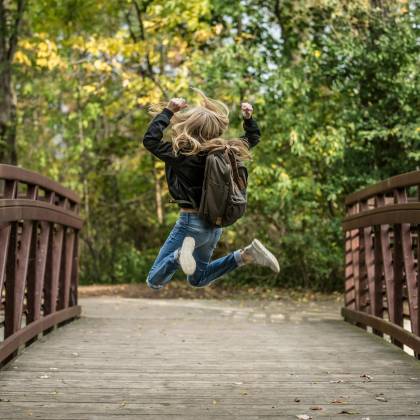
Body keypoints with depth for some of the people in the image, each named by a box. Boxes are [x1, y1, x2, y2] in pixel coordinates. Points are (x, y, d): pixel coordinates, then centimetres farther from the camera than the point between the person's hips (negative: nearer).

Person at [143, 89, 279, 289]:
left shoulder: (183, 154, -20)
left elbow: (150, 139, -16)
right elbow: (252, 138, 17)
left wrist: (168, 111, -13)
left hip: (191, 222, -6)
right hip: (215, 224, 7)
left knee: (154, 281, -1)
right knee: (197, 279, 26)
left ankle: (181, 254, -29)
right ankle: (246, 255, 6)